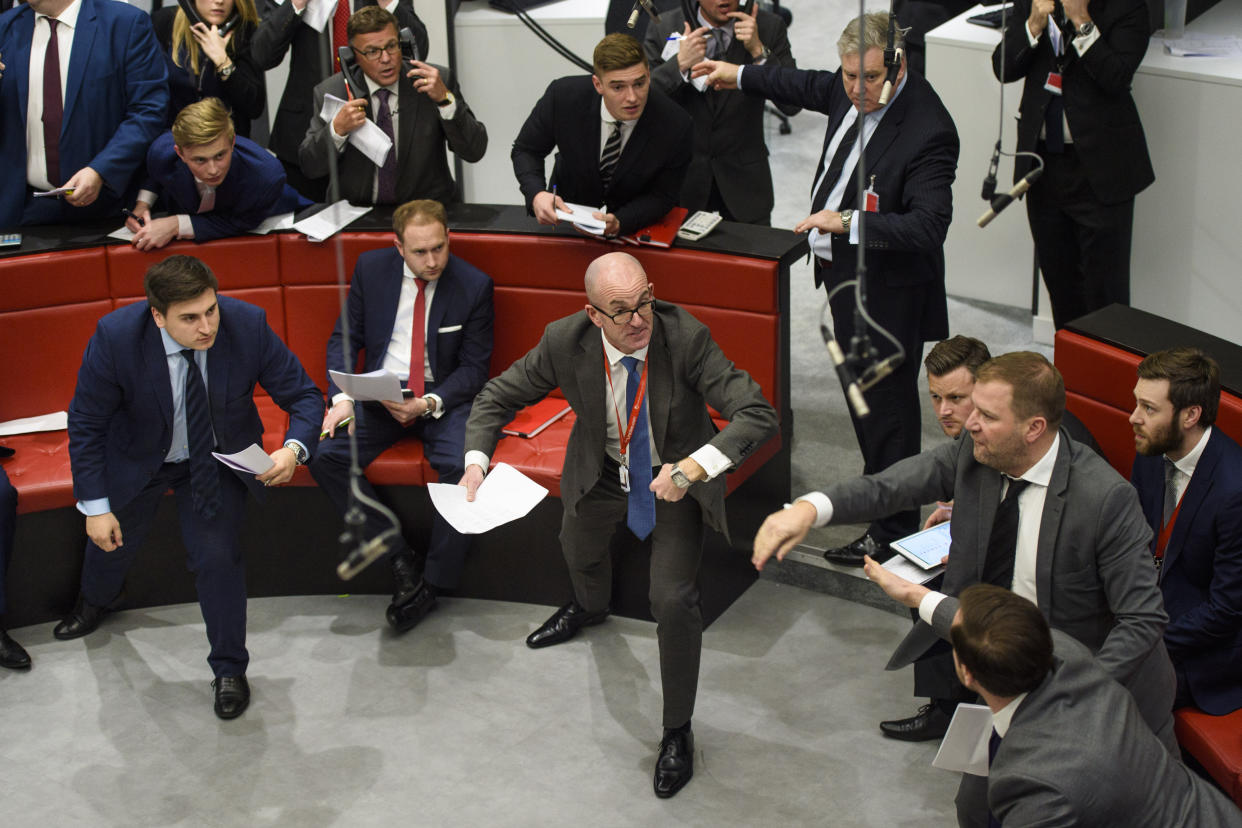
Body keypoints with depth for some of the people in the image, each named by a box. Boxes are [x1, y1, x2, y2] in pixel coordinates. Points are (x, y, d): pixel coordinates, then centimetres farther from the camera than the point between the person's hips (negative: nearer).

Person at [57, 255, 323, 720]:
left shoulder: (248, 325, -30)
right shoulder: (115, 337, -31)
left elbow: (304, 395, -18)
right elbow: (86, 424, -17)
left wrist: (294, 448, -38)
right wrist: (95, 505, -17)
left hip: (219, 457, -1)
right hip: (137, 459, 1)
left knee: (217, 554, -13)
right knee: (112, 540, 21)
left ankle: (229, 671, 13)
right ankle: (95, 603, 60)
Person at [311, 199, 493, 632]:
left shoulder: (474, 285, -7)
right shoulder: (371, 268, -1)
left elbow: (474, 368, -4)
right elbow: (344, 339, 4)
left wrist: (430, 403, -21)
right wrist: (341, 398, -14)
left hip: (445, 397, -2)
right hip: (380, 395, 3)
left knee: (464, 466, -31)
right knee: (325, 455, -22)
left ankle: (433, 583, -14)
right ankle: (399, 559, -12)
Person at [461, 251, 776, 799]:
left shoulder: (685, 338, -34)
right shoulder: (565, 342, -26)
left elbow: (758, 416, -37)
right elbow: (498, 397, -11)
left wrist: (694, 467, -51)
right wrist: (476, 457, -29)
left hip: (676, 477, -4)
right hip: (602, 472, 4)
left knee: (674, 600, -15)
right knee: (580, 550, 30)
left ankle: (677, 731, 10)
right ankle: (590, 609, 72)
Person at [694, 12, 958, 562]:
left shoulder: (927, 131, -29)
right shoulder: (851, 91, -3)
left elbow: (929, 225, -33)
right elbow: (810, 87, 21)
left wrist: (848, 222, -39)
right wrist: (740, 76, 28)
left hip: (887, 288, -9)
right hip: (844, 269, 9)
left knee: (886, 403, 2)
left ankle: (892, 529, 16)